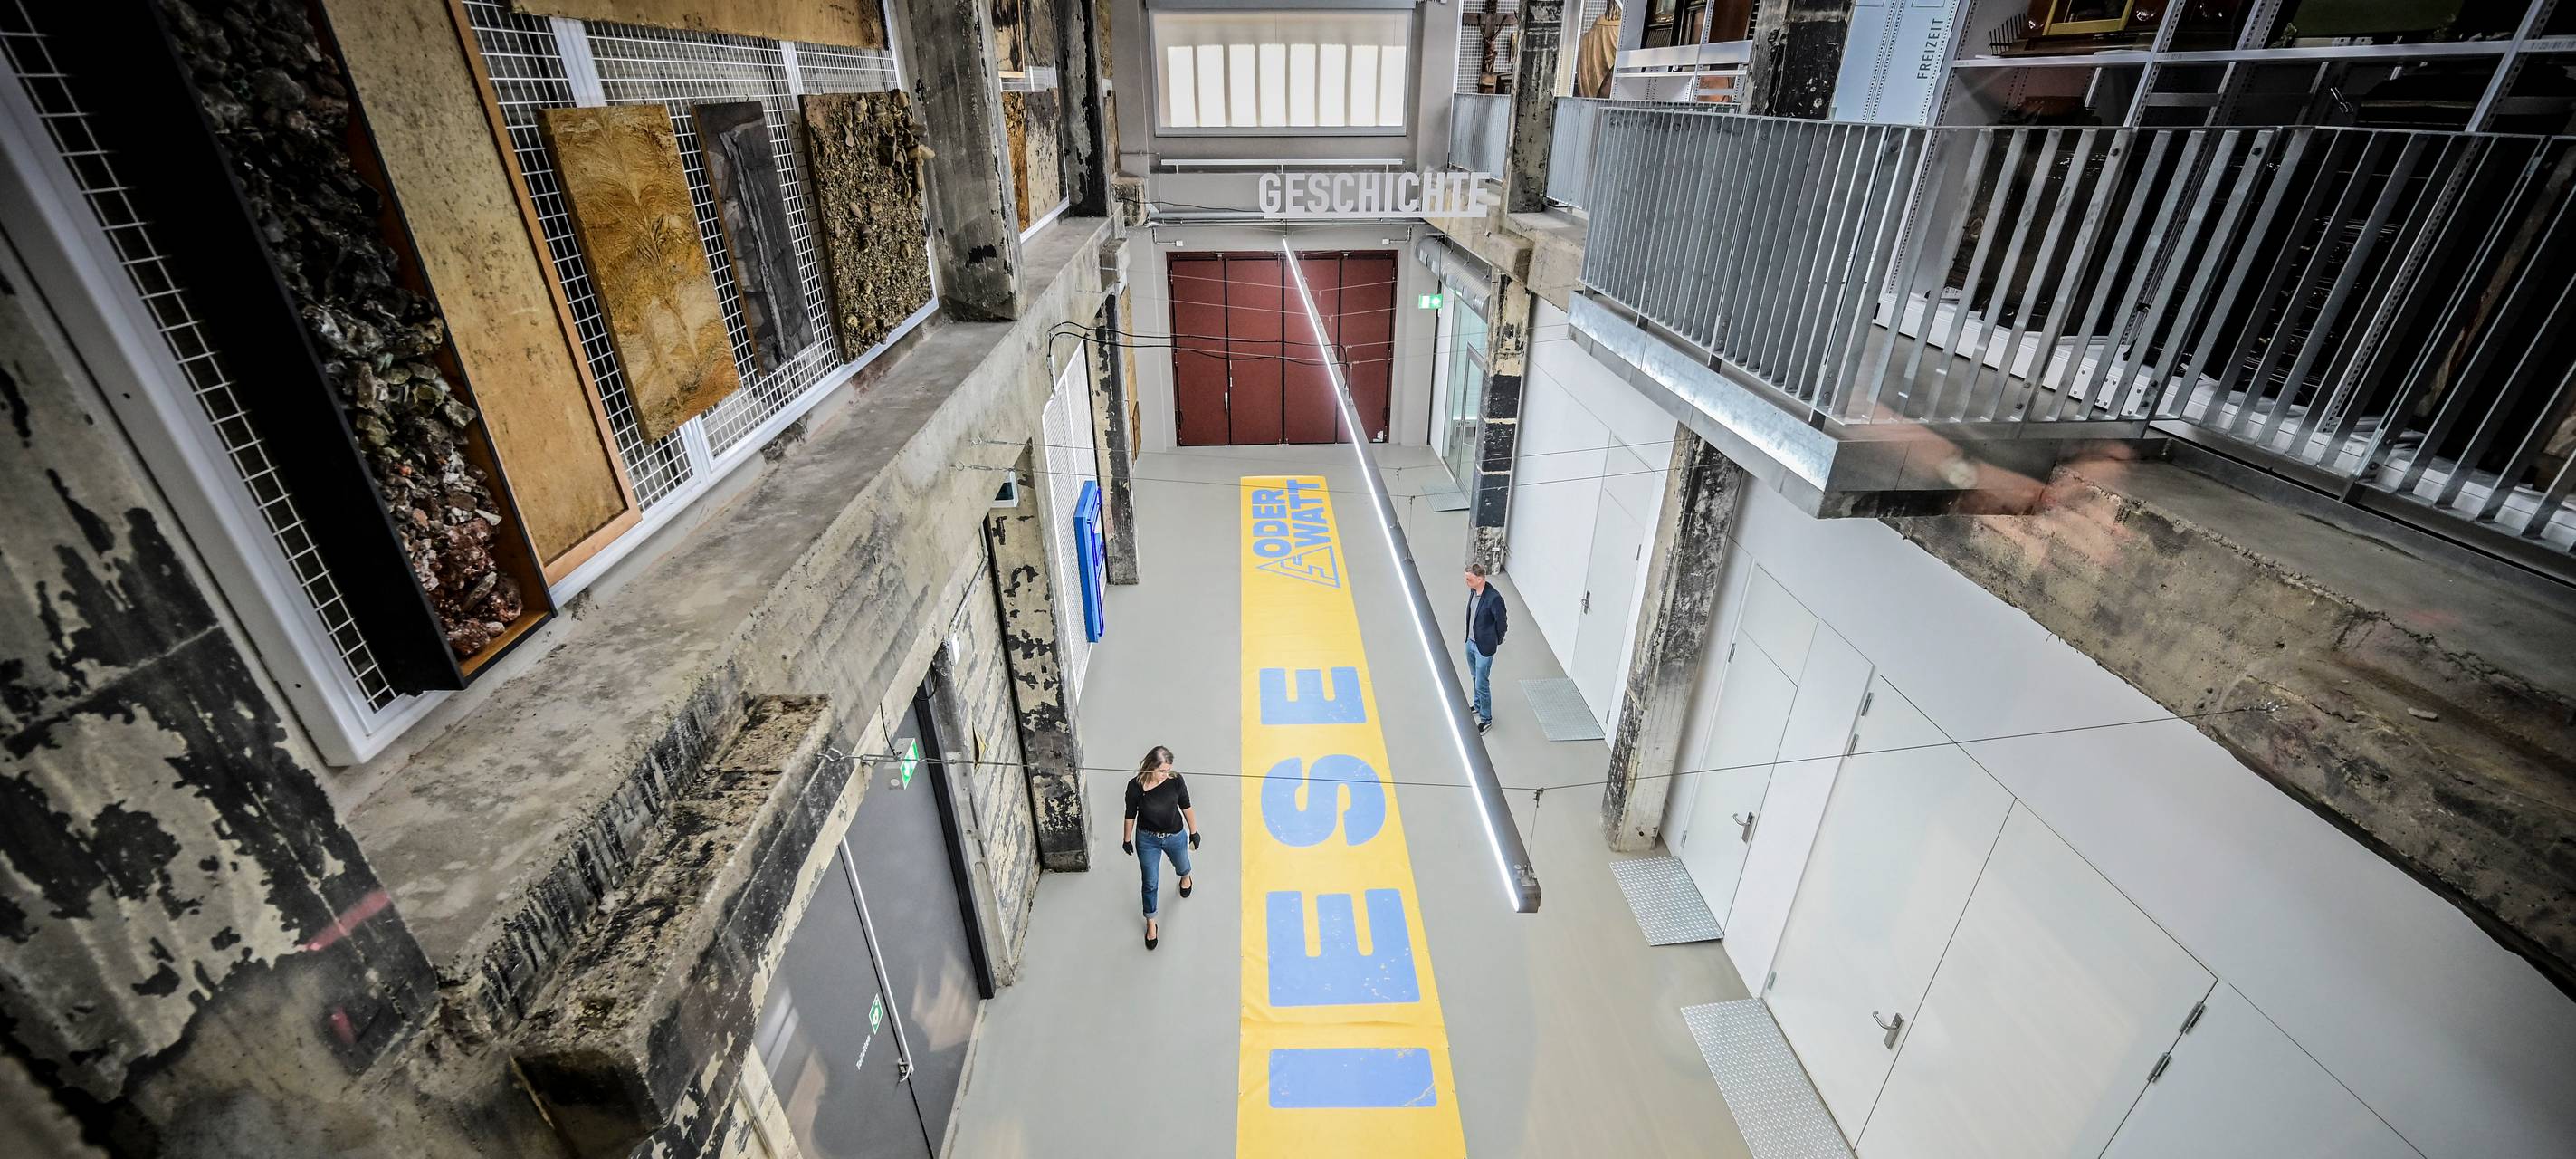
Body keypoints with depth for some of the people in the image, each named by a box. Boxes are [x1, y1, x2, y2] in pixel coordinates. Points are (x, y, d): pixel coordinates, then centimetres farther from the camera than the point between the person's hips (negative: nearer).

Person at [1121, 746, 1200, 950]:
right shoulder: (1136, 786, -26)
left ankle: (1185, 876, 69)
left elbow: (1186, 808, -7)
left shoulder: (1176, 781, -24)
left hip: (1175, 837, 2)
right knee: (1150, 883, 13)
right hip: (1147, 840, -1)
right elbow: (1131, 815, -10)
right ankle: (1150, 923, 38)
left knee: (1181, 866, 30)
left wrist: (1194, 832, 2)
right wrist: (1127, 839, 3)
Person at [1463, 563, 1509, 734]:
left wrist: (1496, 641, -2)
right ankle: (1478, 705, 48)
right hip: (1471, 642, 8)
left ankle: (1486, 719, 22)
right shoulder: (1473, 590, -6)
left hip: (1484, 647, -8)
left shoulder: (1494, 598, -30)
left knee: (1482, 684, 5)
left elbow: (1502, 623, -18)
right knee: (1476, 677, 26)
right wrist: (1470, 638, 15)